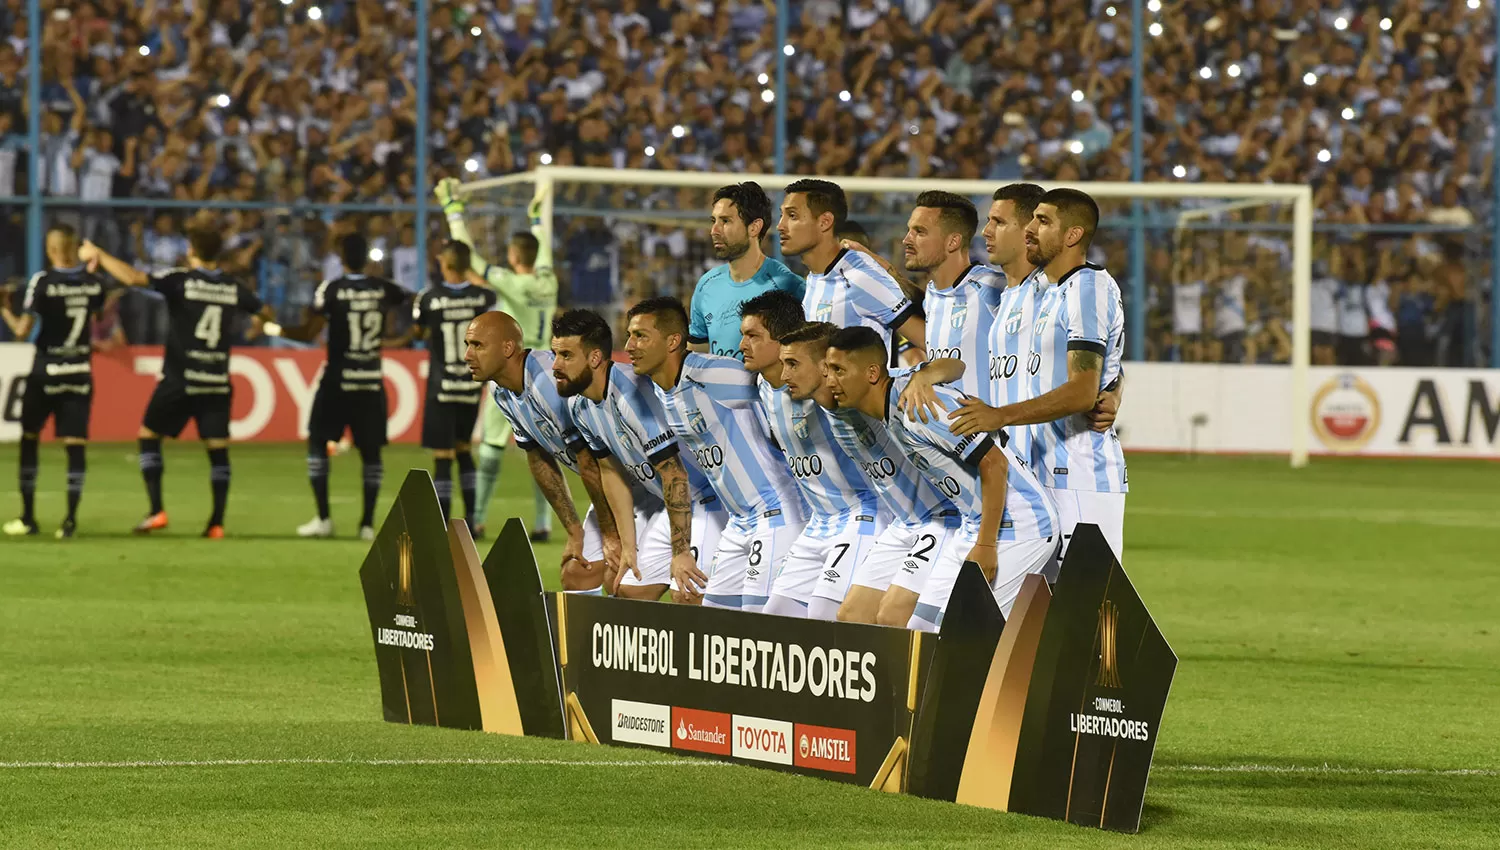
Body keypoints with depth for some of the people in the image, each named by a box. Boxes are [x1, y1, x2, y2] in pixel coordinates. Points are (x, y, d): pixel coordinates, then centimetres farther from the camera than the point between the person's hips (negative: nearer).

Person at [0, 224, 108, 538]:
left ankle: (28, 517, 13)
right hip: (80, 372, 3)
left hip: (46, 372, -3)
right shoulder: (94, 283, -1)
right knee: (75, 444, 1)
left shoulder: (41, 282, -14)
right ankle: (71, 517, -10)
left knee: (29, 438, 13)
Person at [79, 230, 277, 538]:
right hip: (217, 382, 3)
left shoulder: (180, 280, -8)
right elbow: (265, 313, 22)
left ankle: (157, 511, 0)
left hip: (179, 379, -3)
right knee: (218, 449, 8)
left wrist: (98, 256, -9)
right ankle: (217, 522, 3)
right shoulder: (233, 288, 5)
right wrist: (259, 325, 47)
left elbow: (133, 278, -21)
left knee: (149, 435, 11)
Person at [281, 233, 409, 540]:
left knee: (318, 443, 9)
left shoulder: (330, 290, -9)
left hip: (337, 379, -3)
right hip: (372, 382, 3)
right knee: (370, 451, 9)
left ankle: (323, 518, 2)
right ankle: (368, 523, 4)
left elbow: (309, 333, -11)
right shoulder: (384, 290, 0)